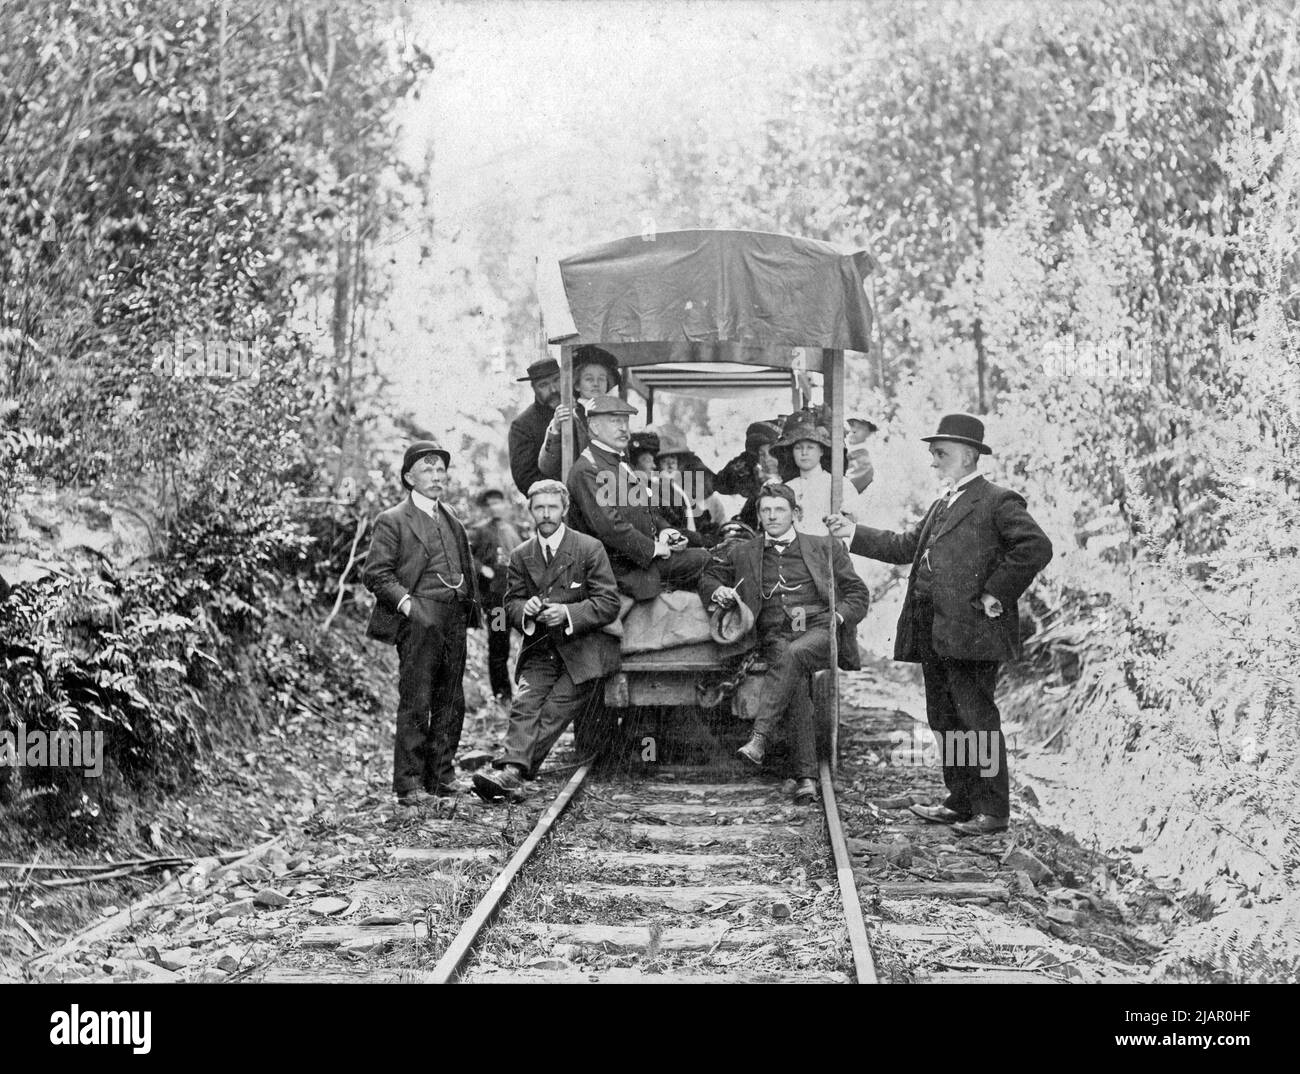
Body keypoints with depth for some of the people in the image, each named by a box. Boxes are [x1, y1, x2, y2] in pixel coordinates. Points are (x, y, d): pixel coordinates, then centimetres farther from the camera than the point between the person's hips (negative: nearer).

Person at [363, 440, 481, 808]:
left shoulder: (452, 521, 21)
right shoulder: (393, 521, -1)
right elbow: (375, 573, -6)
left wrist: (470, 605, 13)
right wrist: (406, 602, -16)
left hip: (455, 621, 7)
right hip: (420, 621, -7)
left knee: (451, 702, 8)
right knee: (415, 704, -7)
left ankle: (441, 774, 16)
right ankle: (409, 783, -3)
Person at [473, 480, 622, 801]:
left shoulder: (590, 549, -4)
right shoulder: (521, 556, 9)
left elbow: (609, 604, -7)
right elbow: (511, 603, 12)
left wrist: (568, 613, -21)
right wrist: (524, 610, -13)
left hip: (582, 649, -4)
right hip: (539, 649, 4)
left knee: (554, 711, -18)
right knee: (526, 705, -17)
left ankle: (511, 772, -24)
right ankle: (512, 768, -28)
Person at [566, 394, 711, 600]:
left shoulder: (621, 463, 21)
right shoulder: (586, 470, -14)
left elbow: (646, 508, 25)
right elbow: (608, 525, -23)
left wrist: (664, 530, 3)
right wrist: (652, 548, -18)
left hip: (647, 556, 10)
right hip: (625, 570, -10)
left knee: (704, 558, -4)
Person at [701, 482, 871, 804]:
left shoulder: (825, 548, 18)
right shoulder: (743, 553, 22)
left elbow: (858, 595, 16)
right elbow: (708, 578, 28)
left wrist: (836, 618, -4)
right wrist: (718, 591, 3)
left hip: (821, 632, -1)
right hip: (776, 636, 1)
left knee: (793, 654, -37)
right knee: (794, 680, -32)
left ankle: (759, 738, -44)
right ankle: (805, 777, -39)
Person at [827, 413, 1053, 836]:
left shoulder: (997, 502, -8)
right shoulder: (942, 505, 21)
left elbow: (1037, 547, -18)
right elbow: (906, 546, 25)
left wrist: (995, 593, -17)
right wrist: (856, 534, 20)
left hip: (971, 633, -9)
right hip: (932, 635, 9)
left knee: (977, 720, -5)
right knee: (944, 721, 13)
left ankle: (993, 812, 2)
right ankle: (961, 802, 23)